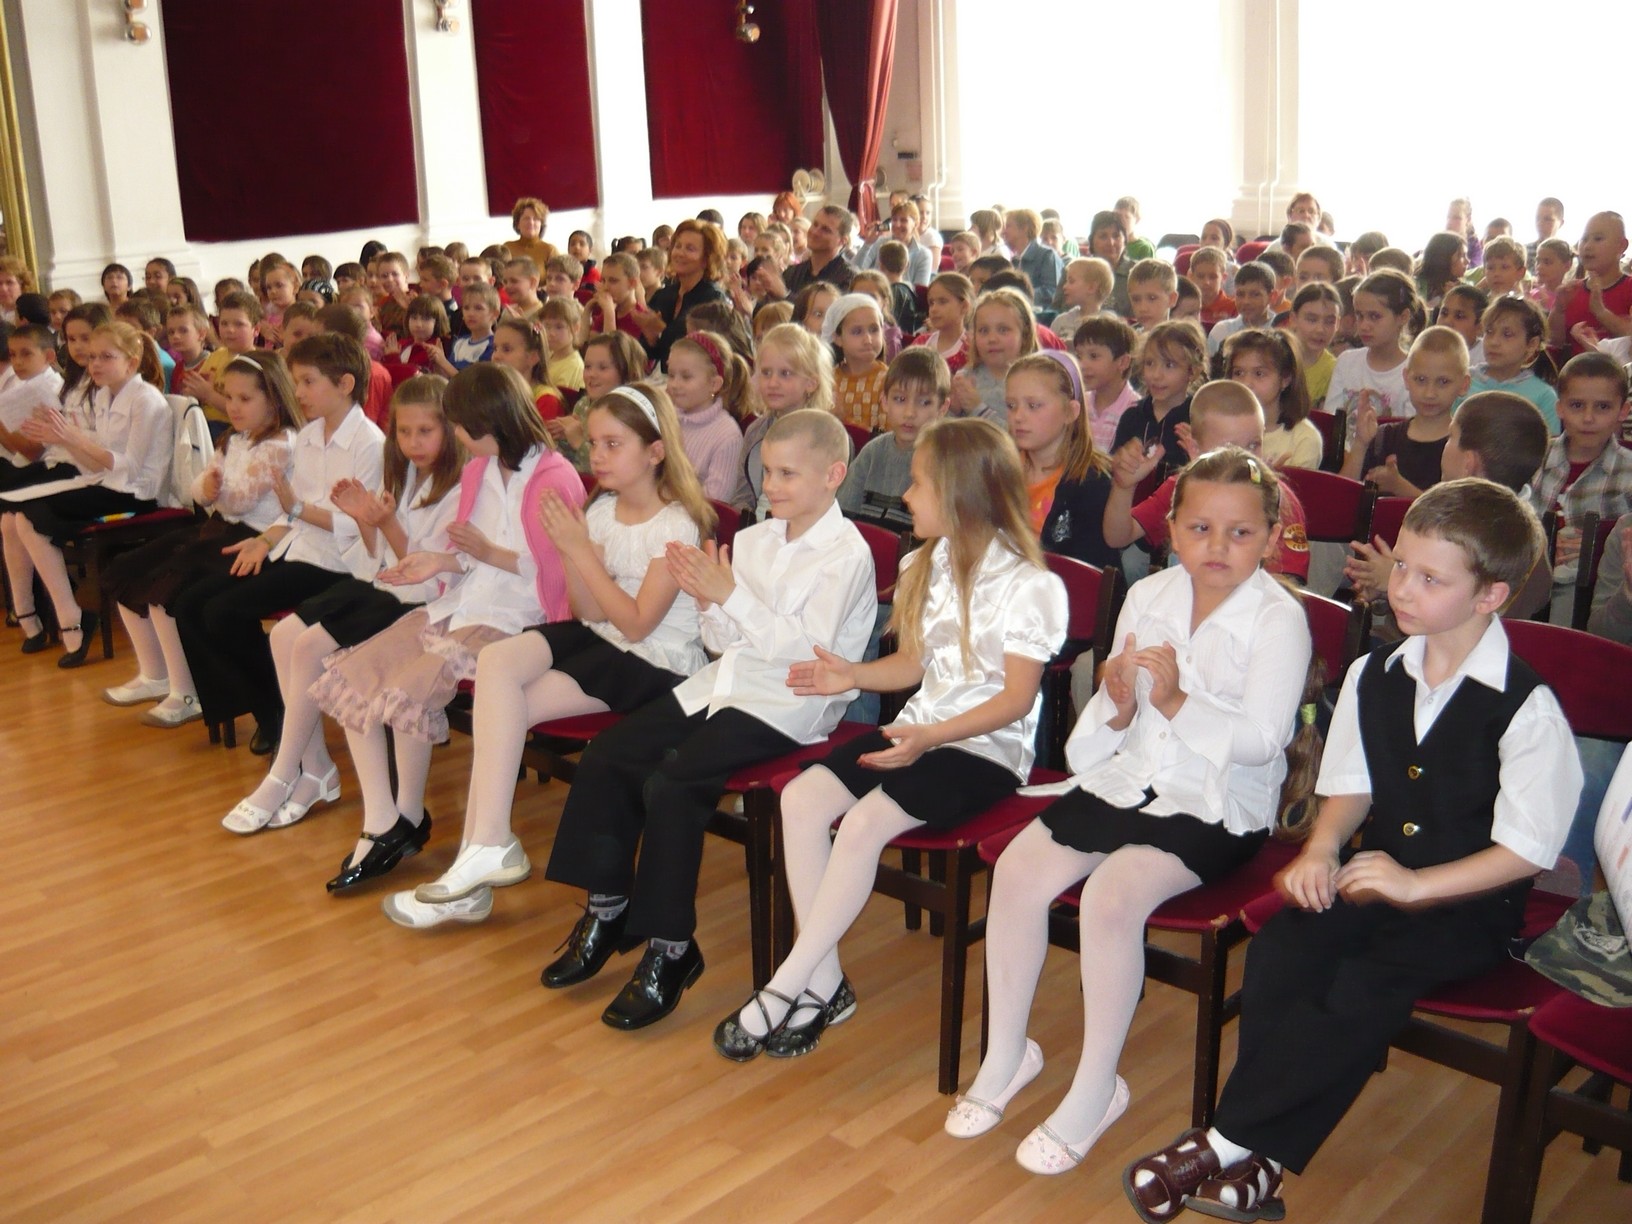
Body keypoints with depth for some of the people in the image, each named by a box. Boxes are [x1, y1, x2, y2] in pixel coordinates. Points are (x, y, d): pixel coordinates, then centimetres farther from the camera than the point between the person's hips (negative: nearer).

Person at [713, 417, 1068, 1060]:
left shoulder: (1027, 585, -12)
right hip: (918, 729, 8)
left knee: (864, 824, -28)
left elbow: (1016, 699, -15)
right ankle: (824, 984, -9)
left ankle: (784, 989, -15)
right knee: (801, 798, -15)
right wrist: (854, 675, 1)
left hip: (985, 747, -8)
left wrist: (932, 736, -27)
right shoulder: (925, 566, 12)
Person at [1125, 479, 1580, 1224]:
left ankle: (1225, 1142, -19)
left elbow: (1527, 848, -12)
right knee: (1279, 952, -22)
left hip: (1470, 904, -5)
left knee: (1364, 987, -29)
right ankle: (1260, 1158, -18)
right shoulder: (1373, 676, 7)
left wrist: (1415, 884, -19)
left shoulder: (1525, 707, -13)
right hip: (1373, 877, 5)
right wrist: (1322, 848, -8)